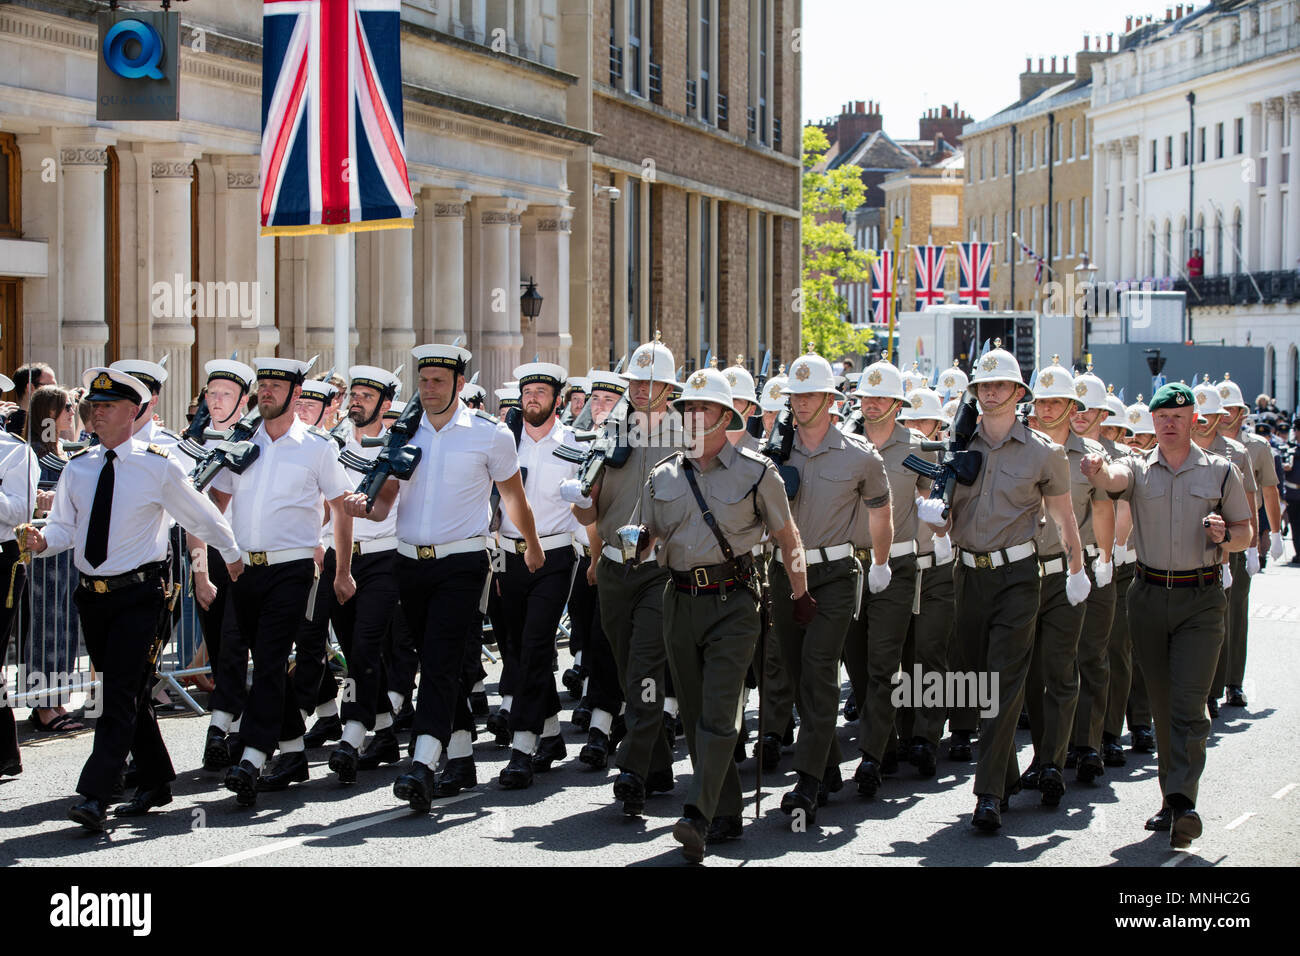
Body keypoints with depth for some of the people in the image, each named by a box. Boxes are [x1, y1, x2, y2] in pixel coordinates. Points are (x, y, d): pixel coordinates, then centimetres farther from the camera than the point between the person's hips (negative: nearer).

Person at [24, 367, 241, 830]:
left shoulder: (159, 466, -5)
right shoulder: (77, 468, 7)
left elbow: (204, 517, 8)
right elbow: (64, 527, 8)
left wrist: (232, 555, 20)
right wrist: (42, 540, -15)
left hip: (140, 593, -5)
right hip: (93, 595, 5)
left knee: (120, 694, -13)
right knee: (127, 692, 13)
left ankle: (94, 797, -18)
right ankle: (154, 784, 26)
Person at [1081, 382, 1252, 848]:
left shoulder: (1220, 471, 4)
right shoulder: (1138, 468, 5)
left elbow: (1245, 534, 10)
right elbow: (1113, 479, -19)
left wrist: (1224, 534, -13)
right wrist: (1097, 471, -43)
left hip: (1201, 599, -2)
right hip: (1149, 595, 2)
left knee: (1189, 701, -13)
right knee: (1161, 701, 9)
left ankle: (1182, 801, -18)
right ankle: (1173, 797, 20)